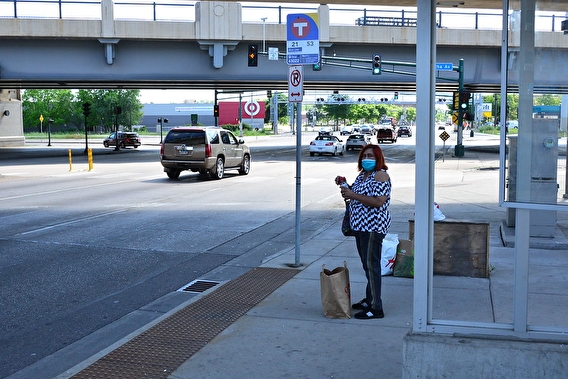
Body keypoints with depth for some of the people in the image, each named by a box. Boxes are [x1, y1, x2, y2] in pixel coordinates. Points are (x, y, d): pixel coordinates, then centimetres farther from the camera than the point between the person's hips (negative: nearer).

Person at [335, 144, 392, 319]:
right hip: (361, 225, 10)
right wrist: (344, 185, 6)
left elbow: (378, 202, -25)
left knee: (371, 265, -8)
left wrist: (352, 195, -23)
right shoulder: (362, 175, 15)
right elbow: (356, 195, 25)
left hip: (373, 227, -10)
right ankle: (369, 300, 28)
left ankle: (376, 308, -4)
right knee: (367, 264, 17)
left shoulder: (380, 175, -14)